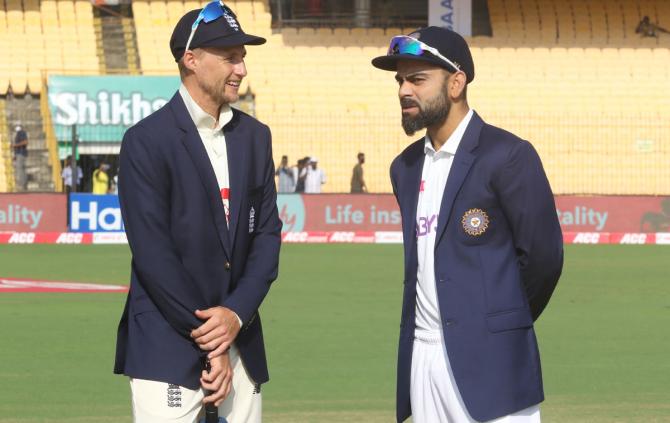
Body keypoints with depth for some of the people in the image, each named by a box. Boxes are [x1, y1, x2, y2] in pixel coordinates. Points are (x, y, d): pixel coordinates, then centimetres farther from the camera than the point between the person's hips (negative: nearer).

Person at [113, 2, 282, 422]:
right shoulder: (147, 140, -7)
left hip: (242, 342, 5)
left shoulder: (255, 136, 12)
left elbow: (267, 235, 9)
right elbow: (152, 253, -11)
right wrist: (209, 344, -11)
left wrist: (236, 314, -8)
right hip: (167, 349, -5)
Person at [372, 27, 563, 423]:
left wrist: (503, 328, 5)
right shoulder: (406, 167, 15)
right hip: (423, 359, 7)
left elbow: (543, 256, -7)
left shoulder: (507, 156, -8)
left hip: (489, 361, -7)